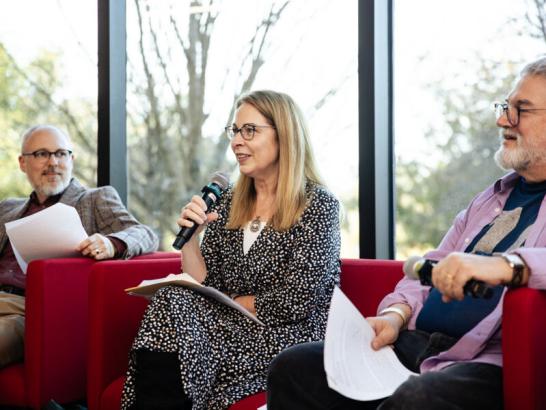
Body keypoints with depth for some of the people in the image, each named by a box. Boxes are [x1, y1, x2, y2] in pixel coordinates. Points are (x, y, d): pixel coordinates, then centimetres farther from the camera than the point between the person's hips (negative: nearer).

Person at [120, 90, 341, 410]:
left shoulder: (318, 205, -4)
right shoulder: (228, 203, 12)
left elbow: (294, 305, -12)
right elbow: (203, 288, 8)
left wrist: (224, 303, -5)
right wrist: (189, 237, -7)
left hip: (291, 338, -5)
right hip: (233, 328, 5)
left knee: (171, 317, -25)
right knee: (173, 304, -25)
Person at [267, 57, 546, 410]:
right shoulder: (493, 196, 25)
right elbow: (431, 269, 25)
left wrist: (509, 265, -35)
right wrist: (396, 313, 6)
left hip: (491, 361, -7)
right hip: (414, 344, 7)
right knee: (293, 367, -8)